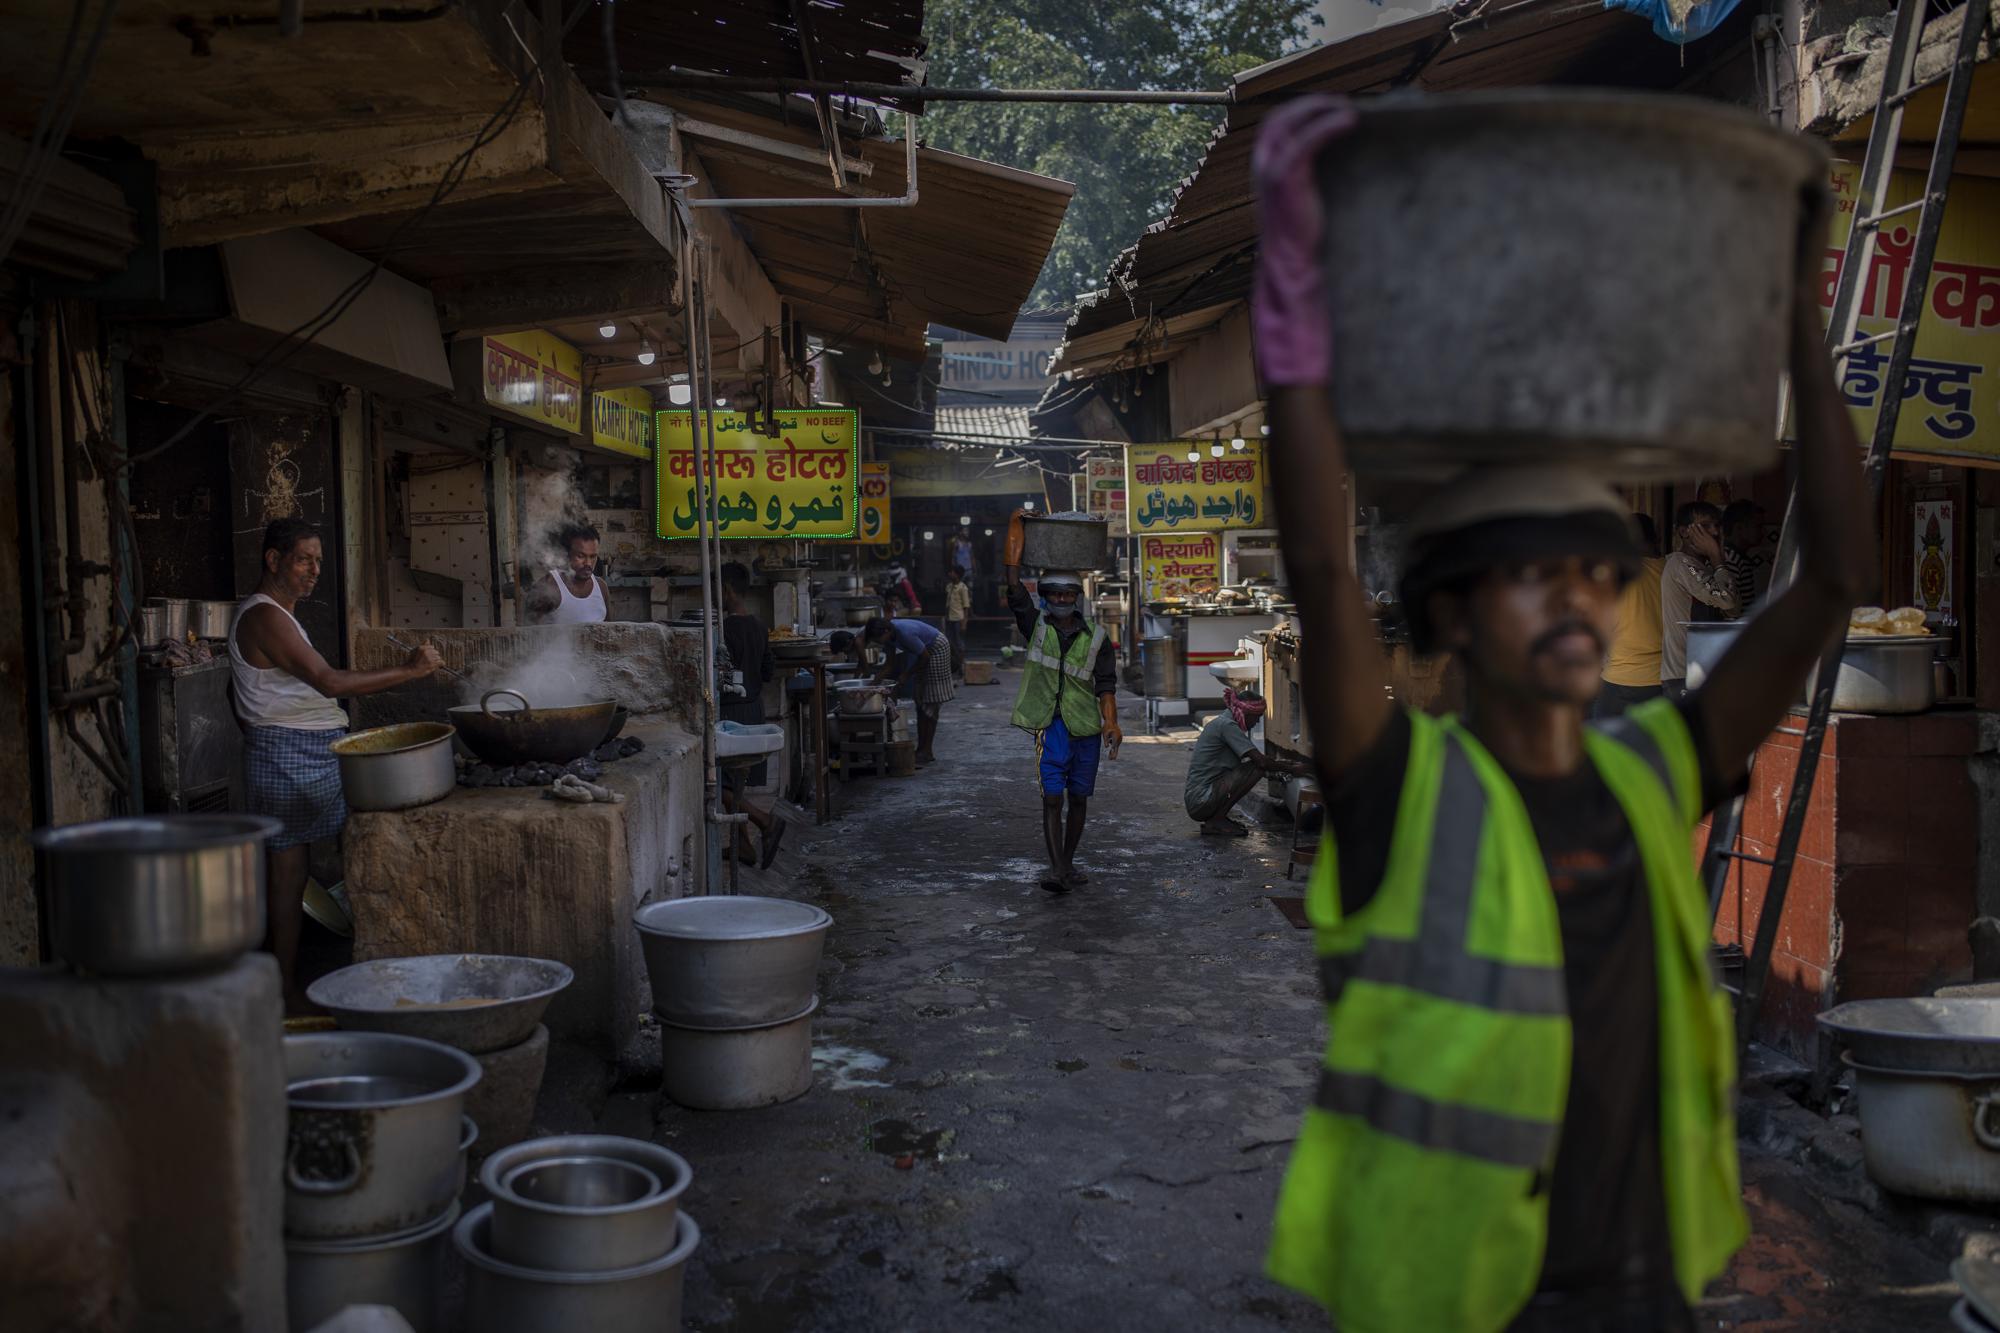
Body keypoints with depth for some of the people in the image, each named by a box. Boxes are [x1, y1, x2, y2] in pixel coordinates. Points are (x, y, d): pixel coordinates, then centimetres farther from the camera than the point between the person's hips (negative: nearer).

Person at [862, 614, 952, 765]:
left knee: (930, 704, -7)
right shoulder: (889, 634, -11)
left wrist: (906, 675, -17)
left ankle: (927, 752, -4)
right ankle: (922, 749, 15)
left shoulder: (905, 633, -35)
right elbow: (890, 663, -2)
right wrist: (876, 681, -13)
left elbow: (925, 656, -24)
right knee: (921, 702, 10)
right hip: (925, 651, 9)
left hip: (936, 649, -9)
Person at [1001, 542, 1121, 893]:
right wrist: (1016, 541, -6)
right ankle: (1056, 868, -15)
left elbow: (1106, 685, 1)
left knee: (1079, 798, 9)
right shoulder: (1037, 626, 5)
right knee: (1052, 796, -11)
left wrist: (1111, 722, -13)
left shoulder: (1096, 638, 5)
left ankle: (1068, 864, 22)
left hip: (1086, 726, 2)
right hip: (1049, 724, -2)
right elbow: (1014, 590, -5)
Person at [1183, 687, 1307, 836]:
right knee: (1256, 768, -15)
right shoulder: (1227, 725, -14)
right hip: (1201, 800, -10)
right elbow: (1261, 761, -18)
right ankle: (1215, 822, -9)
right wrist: (1292, 769, -5)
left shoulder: (1222, 722, 16)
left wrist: (1277, 765, 17)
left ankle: (1216, 818, 12)